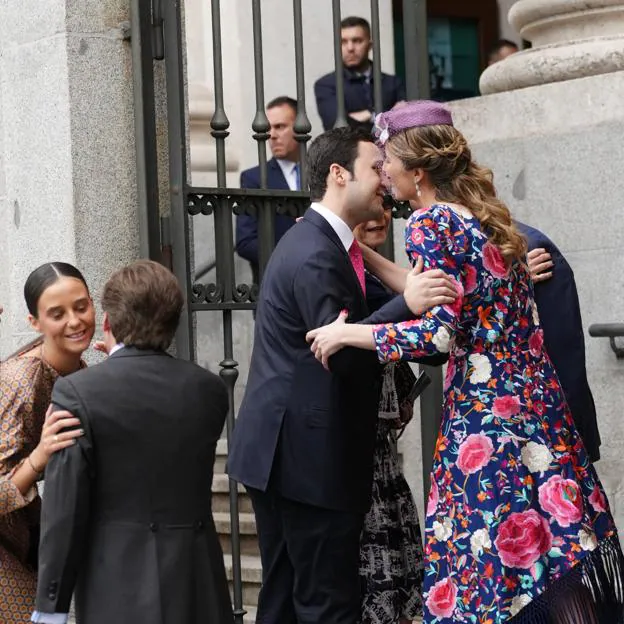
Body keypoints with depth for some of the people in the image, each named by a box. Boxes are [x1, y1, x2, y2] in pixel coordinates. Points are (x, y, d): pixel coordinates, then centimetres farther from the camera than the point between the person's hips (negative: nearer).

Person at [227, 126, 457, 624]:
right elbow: (342, 349, -27)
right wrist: (408, 303, -37)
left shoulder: (320, 242, 17)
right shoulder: (315, 255, -17)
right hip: (308, 452, -11)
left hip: (282, 451, 11)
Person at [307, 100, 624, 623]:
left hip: (487, 412, -8)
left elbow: (441, 330, -19)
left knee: (491, 569, -2)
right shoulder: (483, 215, 14)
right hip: (536, 400, 8)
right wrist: (364, 253, 25)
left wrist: (348, 334, -11)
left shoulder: (429, 224, -11)